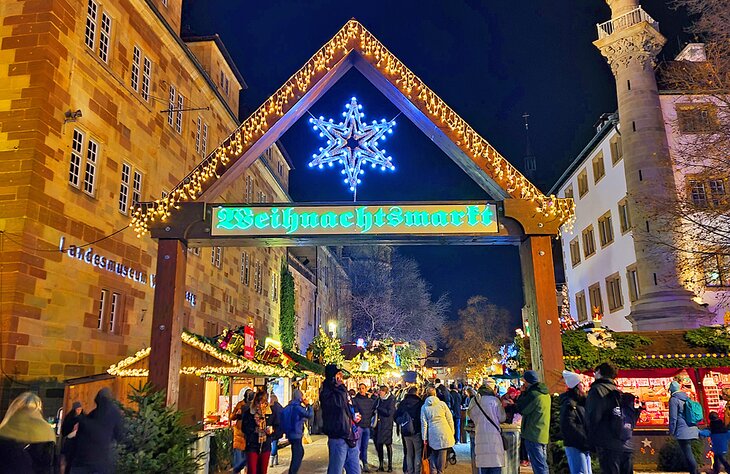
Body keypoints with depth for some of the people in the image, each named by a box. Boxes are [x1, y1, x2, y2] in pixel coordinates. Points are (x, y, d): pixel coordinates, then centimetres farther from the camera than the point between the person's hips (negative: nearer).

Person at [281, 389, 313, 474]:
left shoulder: (289, 406, 7)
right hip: (296, 435, -9)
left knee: (300, 453, 23)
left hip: (290, 434, 9)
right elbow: (309, 415, -20)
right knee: (297, 457, -4)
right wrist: (308, 405, -7)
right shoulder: (297, 407, -18)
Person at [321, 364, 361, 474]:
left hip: (351, 438, 8)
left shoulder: (342, 391, 18)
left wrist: (354, 417, 12)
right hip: (338, 438, -8)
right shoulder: (326, 393, -9)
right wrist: (339, 385, -16)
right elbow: (339, 403, -29)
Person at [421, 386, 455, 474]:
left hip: (432, 434, 2)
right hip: (444, 432, -1)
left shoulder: (424, 407, 2)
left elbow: (424, 424, 2)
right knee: (442, 454, 6)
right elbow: (450, 419, 1)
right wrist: (452, 432, 10)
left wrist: (424, 438, 6)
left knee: (433, 454, 15)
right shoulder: (442, 404, -1)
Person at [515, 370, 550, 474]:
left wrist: (523, 393, -4)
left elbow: (521, 409, -10)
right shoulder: (545, 394, 13)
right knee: (543, 465, 16)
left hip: (533, 435, -9)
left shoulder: (533, 394, -17)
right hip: (543, 435, 9)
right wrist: (525, 393, 8)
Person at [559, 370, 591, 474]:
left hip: (584, 446, 10)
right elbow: (568, 426, -22)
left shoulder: (581, 402, 16)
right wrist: (585, 439, -23)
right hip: (575, 446, -10)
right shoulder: (569, 404, -14)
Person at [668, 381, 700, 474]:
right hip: (692, 430, 8)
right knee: (689, 453, 17)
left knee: (688, 455, -6)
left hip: (682, 431, -8)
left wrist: (671, 431, -4)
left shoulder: (673, 399, -9)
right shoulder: (687, 398, 13)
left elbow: (673, 417, -12)